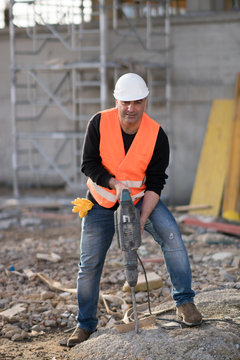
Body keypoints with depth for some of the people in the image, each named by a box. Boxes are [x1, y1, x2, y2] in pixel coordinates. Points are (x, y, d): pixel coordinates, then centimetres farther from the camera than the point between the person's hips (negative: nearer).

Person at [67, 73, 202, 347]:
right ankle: (85, 324, 19)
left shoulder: (157, 135, -17)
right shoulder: (99, 123, -18)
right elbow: (88, 164, -13)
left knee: (171, 235, -23)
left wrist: (142, 219, -27)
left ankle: (184, 302, -12)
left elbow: (155, 183, -16)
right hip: (101, 201, 0)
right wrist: (114, 183, -30)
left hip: (140, 198, 0)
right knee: (89, 265, 2)